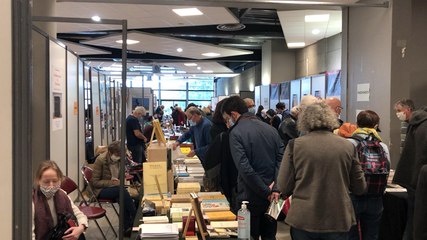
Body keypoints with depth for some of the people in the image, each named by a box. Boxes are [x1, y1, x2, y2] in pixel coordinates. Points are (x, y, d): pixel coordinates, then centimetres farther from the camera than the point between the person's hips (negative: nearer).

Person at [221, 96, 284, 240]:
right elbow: (281, 158, -2)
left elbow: (245, 168, -20)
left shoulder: (236, 133, -12)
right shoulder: (270, 129, 6)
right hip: (272, 197, 6)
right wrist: (276, 188, -11)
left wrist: (266, 192, -14)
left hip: (250, 197, -6)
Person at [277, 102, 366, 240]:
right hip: (338, 221, 1)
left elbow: (284, 187, -5)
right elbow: (360, 188, 5)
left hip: (303, 220, -1)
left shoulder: (295, 144, -7)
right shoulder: (348, 146, -3)